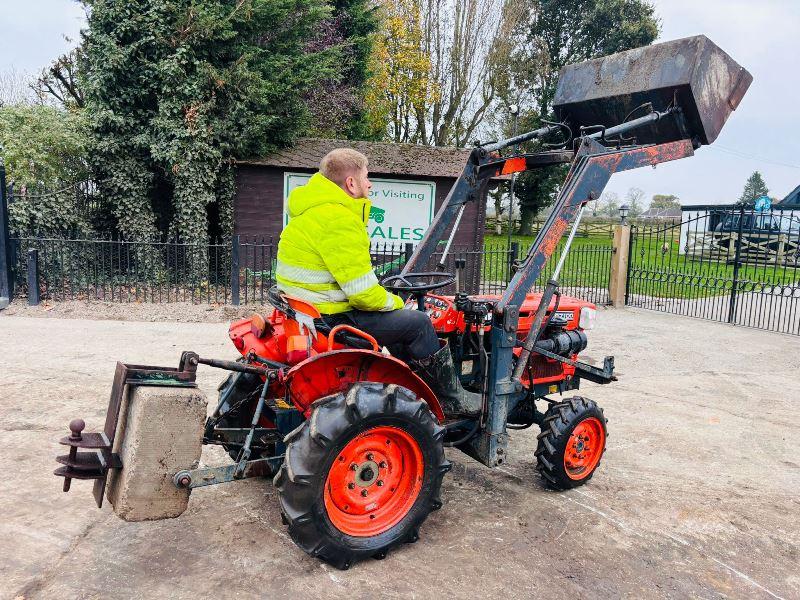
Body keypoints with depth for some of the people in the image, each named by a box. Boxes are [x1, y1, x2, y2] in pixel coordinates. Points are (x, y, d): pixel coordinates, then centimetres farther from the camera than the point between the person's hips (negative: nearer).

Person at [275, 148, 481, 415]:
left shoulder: (316, 207, 11)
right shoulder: (338, 220, -22)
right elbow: (364, 293, -24)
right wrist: (394, 301, -4)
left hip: (308, 308, 11)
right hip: (330, 318, -11)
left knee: (399, 317, 22)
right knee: (418, 322, -6)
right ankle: (452, 398, 9)